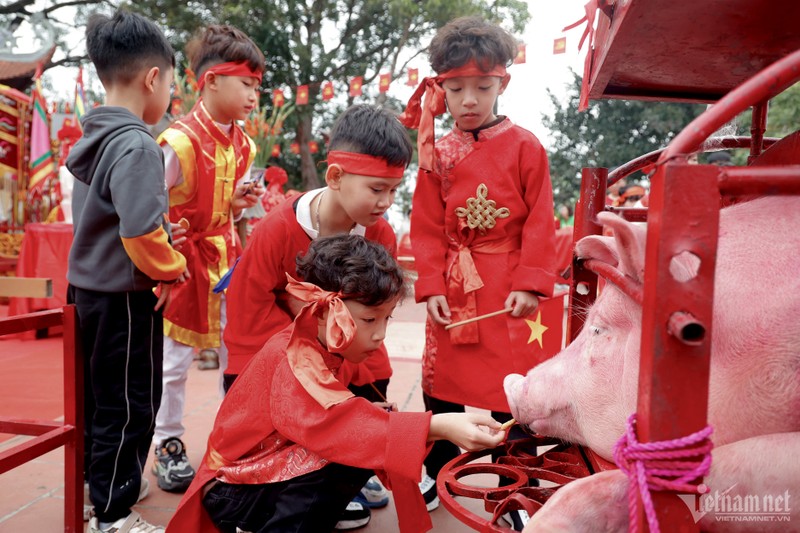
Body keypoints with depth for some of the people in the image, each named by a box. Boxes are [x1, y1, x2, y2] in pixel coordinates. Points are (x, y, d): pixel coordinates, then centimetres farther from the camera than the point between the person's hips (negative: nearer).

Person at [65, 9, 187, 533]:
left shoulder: (94, 138, 8)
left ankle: (104, 480, 41)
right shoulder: (137, 146, -21)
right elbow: (140, 233, -30)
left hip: (92, 289, 9)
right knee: (129, 405, 5)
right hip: (127, 297, -9)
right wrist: (172, 269, -14)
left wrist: (165, 230, 14)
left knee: (100, 395, 22)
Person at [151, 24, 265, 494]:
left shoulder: (243, 144, 4)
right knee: (175, 359, 5)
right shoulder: (180, 142, -20)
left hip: (226, 257, 7)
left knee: (238, 351, 11)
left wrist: (239, 203, -6)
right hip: (185, 261, -6)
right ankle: (169, 447, 24)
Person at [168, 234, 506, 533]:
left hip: (273, 468, 9)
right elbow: (336, 425, -45)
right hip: (233, 490, -9)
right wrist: (438, 427, -51)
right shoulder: (292, 361, -30)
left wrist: (368, 412, -12)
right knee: (351, 455, -28)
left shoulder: (329, 347, -3)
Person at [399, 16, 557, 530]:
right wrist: (433, 287, -6)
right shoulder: (438, 153, 4)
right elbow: (428, 229, 3)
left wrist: (530, 283, -11)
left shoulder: (524, 146, -3)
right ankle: (440, 477, 32)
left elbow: (540, 223, -4)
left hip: (506, 286, -3)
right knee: (441, 380, 12)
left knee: (511, 388, 3)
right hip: (452, 287, 3)